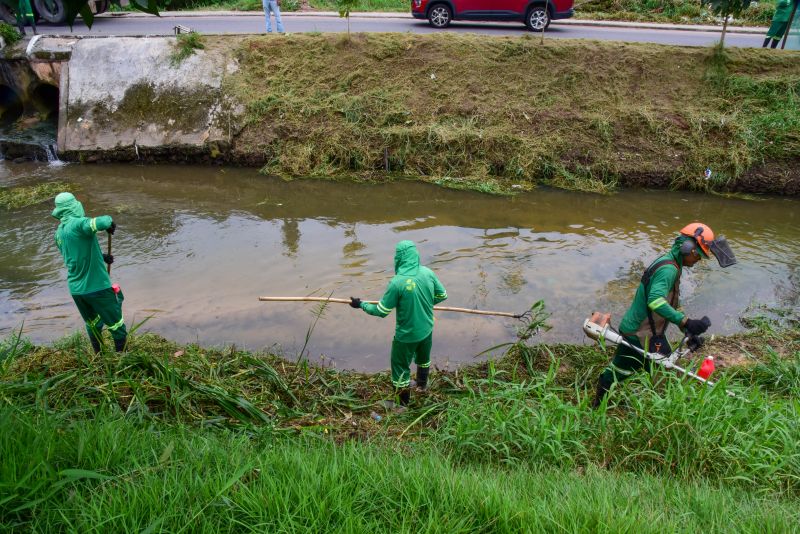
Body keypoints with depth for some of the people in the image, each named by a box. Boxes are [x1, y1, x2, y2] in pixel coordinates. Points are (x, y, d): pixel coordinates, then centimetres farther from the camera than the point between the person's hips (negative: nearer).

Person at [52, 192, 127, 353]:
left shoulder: (59, 233, 9)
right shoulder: (78, 223, -17)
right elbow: (102, 222, -36)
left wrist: (101, 257, 16)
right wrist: (109, 221, -15)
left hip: (75, 288, 8)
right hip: (97, 286, -8)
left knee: (92, 324, 24)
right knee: (117, 326, 6)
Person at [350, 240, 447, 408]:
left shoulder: (397, 282, -28)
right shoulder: (428, 273, -13)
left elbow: (381, 311, -18)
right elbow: (442, 295, 1)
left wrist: (361, 304, -3)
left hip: (407, 335, -5)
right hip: (426, 330, 6)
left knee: (400, 367, 15)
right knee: (423, 358, 31)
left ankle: (403, 404, 30)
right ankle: (422, 385, 56)